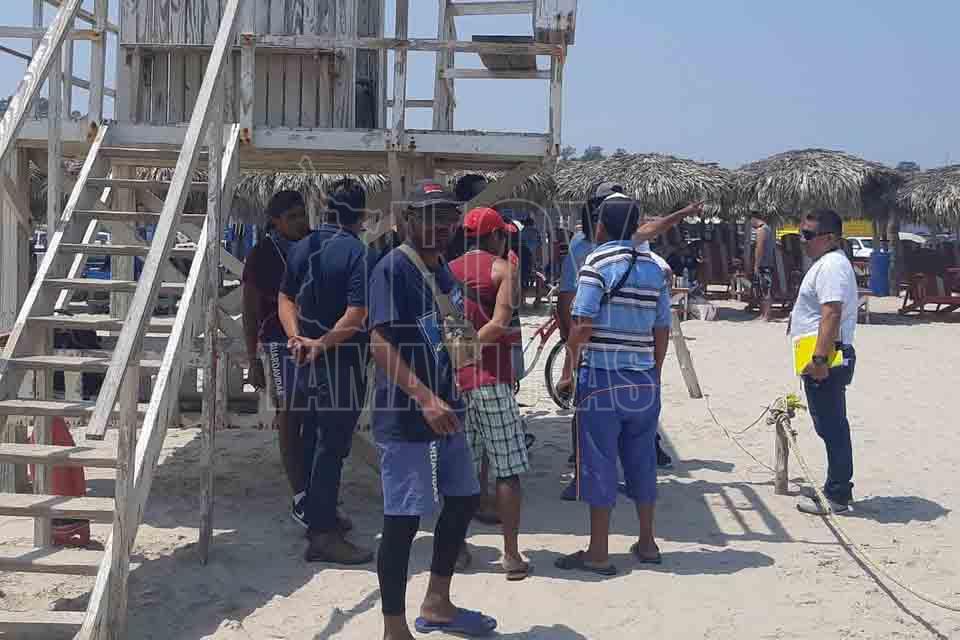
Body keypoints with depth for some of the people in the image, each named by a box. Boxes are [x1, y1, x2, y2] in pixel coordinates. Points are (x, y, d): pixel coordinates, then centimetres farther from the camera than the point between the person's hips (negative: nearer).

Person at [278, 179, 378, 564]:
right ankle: (323, 534, -2)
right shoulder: (359, 253, -15)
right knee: (332, 445, -4)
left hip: (306, 358, 8)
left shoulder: (302, 247, 8)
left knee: (314, 438, 17)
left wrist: (297, 338, -3)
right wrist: (322, 343, -15)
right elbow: (356, 316, -22)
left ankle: (320, 516, 31)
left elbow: (286, 299, 9)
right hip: (342, 360, -8)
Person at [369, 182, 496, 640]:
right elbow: (380, 345, -21)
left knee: (464, 499, 18)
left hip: (445, 410, 9)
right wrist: (426, 398, -29)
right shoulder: (393, 268, -12)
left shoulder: (445, 272, 13)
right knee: (403, 519, -4)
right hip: (405, 416, -9)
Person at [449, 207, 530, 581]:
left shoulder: (447, 271, 12)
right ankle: (511, 555, 2)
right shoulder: (502, 269, -2)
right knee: (507, 471, 1)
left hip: (454, 379, 5)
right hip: (491, 378, -5)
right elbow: (499, 323, -16)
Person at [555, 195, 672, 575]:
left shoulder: (597, 263, -10)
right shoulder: (654, 268, 8)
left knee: (598, 462, 0)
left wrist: (570, 364, -4)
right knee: (641, 460, 15)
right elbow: (663, 329, 10)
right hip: (644, 380, 6)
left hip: (602, 377, -6)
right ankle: (647, 542, 24)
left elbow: (583, 324, -16)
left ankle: (598, 552, 5)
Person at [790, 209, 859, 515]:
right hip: (825, 360, 11)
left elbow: (831, 314, -25)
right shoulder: (827, 263, 19)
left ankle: (837, 496, 1)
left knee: (832, 428, -5)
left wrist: (820, 358, -28)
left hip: (826, 362, -11)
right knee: (833, 428, 15)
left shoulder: (831, 266, -16)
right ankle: (838, 490, 23)